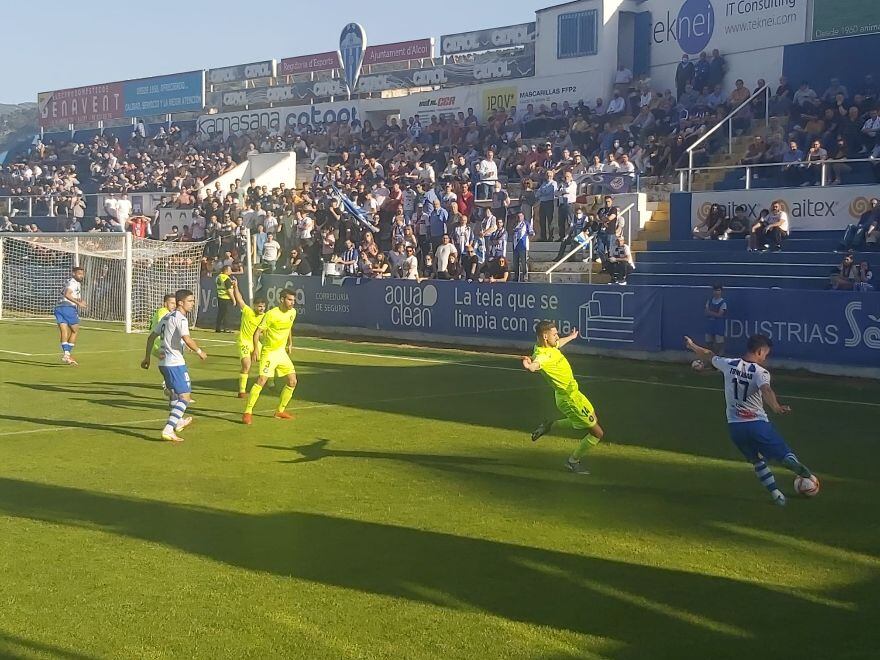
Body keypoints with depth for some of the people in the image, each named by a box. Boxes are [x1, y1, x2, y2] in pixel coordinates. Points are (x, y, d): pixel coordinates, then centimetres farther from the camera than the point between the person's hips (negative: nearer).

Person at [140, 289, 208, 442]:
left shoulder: (167, 316, 16)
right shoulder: (180, 318, -13)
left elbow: (151, 337, 21)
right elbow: (187, 339, -26)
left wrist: (147, 357, 27)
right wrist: (199, 351, -10)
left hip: (163, 361, 10)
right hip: (175, 362, -10)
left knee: (174, 392, 29)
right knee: (185, 396, -10)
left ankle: (178, 422, 49)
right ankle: (168, 430, -20)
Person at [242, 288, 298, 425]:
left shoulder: (292, 313, 2)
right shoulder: (271, 314, -18)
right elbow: (257, 332, -15)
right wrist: (256, 349, -25)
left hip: (282, 352, 7)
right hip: (269, 352, -7)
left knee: (292, 382, 6)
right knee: (261, 381, -19)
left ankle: (280, 411, 21)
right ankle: (247, 413, -12)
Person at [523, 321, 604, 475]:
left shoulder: (549, 347, -2)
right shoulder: (543, 355, -30)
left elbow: (558, 344, 24)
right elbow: (534, 365, -54)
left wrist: (571, 337, 42)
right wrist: (529, 365, -77)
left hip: (573, 392, 10)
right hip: (570, 398, -10)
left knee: (593, 420, 30)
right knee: (597, 433, -1)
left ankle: (549, 426, 30)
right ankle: (573, 461, 18)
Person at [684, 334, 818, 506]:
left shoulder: (728, 364, 5)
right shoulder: (760, 372, -10)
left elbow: (708, 356, 23)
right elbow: (766, 390, -31)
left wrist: (692, 346, 40)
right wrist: (777, 408, -45)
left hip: (734, 426, 5)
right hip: (757, 424, -5)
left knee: (757, 460, 20)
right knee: (784, 453, -3)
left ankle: (776, 494, 15)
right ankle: (798, 467, -36)